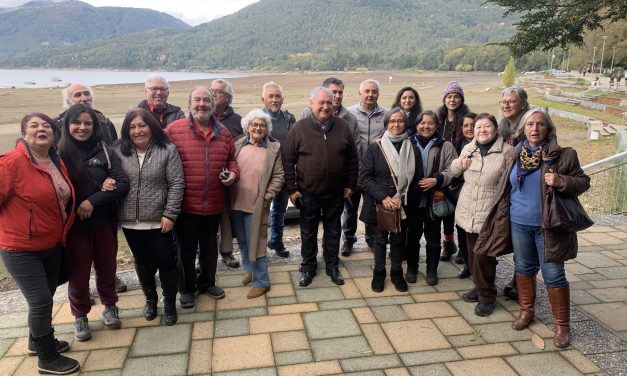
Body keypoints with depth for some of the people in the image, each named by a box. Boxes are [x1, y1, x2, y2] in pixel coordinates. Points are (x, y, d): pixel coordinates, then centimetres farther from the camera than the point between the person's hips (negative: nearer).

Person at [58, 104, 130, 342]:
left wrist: (93, 200, -18)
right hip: (73, 224, -1)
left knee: (106, 267, 14)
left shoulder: (105, 152, -3)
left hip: (104, 222, 1)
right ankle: (80, 316, 28)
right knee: (78, 272, 8)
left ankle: (109, 307, 35)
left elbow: (123, 184, -9)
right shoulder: (60, 154, -5)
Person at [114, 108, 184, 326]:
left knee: (165, 261, 2)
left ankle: (169, 302, 23)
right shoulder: (120, 152, 2)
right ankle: (150, 299, 37)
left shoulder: (167, 150, -6)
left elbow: (176, 184, -9)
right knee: (142, 262, 16)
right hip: (130, 221, 3)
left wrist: (170, 215, -12)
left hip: (158, 220, -3)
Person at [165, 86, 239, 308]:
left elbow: (231, 159, 19)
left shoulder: (223, 133, 6)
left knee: (210, 247, 19)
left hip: (214, 206, 4)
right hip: (186, 205, -4)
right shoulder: (174, 130, -7)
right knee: (186, 249, 11)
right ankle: (187, 289, 30)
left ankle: (207, 282, 40)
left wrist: (233, 173, -2)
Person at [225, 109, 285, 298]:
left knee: (255, 243, 0)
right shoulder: (237, 145, 3)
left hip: (257, 205, -4)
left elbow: (278, 176, -4)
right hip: (235, 203, 4)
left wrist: (267, 196, -11)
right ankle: (249, 270, 41)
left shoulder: (273, 149, -4)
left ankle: (261, 282, 15)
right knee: (242, 242, 19)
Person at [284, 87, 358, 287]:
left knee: (333, 231, 15)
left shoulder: (342, 126, -1)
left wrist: (350, 184, 3)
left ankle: (332, 266, 31)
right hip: (308, 193, -1)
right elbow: (288, 160, -6)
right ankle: (308, 267, 29)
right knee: (308, 233, 12)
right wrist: (291, 188, -8)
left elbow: (352, 158, 5)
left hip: (336, 193, 2)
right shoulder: (300, 127, -7)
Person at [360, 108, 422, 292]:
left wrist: (402, 199, -11)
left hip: (403, 205, 1)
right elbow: (364, 176, -8)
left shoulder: (413, 149, 0)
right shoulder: (375, 147, -5)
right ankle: (379, 274, 29)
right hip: (379, 204, -1)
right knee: (380, 239, 12)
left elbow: (417, 179, 1)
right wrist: (383, 197, -16)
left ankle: (397, 274, 32)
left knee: (399, 240, 13)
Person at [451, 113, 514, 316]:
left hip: (490, 215, -6)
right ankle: (480, 287, 34)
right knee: (473, 253, 15)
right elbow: (454, 171, 22)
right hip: (468, 213, 6)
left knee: (483, 256, -4)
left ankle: (487, 296, 14)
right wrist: (460, 164, 0)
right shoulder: (468, 149, 10)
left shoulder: (506, 152, -8)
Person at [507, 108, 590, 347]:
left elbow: (583, 182, -3)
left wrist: (562, 182, -22)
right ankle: (526, 310, 35)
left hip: (548, 225, -3)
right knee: (523, 268, 16)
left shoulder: (563, 155, -7)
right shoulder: (514, 155, 4)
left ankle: (562, 325, 16)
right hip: (519, 223, 4)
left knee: (553, 274, 1)